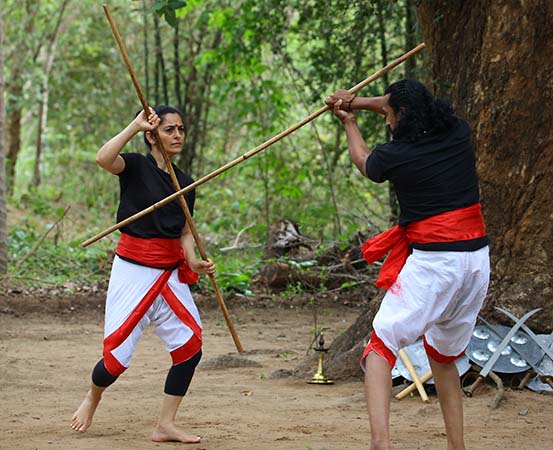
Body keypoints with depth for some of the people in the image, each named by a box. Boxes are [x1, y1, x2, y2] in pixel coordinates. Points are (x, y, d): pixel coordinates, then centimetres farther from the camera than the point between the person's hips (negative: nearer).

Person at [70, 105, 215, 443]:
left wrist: (194, 263, -2)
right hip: (133, 270, -6)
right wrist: (135, 126, -23)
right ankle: (93, 399, 26)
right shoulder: (136, 166, -5)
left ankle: (166, 425, 6)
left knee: (191, 348, -4)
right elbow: (103, 158, -28)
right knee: (117, 357, -7)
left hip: (170, 273, 6)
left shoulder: (186, 183, 12)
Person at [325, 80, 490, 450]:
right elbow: (416, 105, 26)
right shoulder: (459, 133, 5)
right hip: (477, 258, 6)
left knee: (381, 346, -5)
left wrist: (350, 124, 38)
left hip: (433, 263, -6)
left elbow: (362, 159, 19)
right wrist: (357, 101, 28)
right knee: (444, 356, 22)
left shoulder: (393, 155, -7)